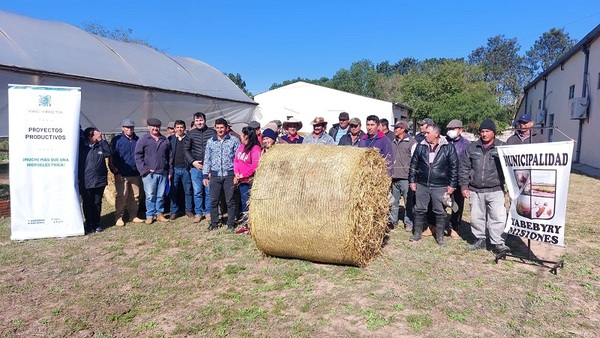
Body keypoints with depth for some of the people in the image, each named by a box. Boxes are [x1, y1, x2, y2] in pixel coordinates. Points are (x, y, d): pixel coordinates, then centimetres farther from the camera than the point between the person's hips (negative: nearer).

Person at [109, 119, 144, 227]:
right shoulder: (116, 140, -1)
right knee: (122, 196, -6)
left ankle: (133, 216, 19)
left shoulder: (138, 140, 11)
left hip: (135, 174, 4)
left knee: (135, 196, 7)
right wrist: (116, 172, -9)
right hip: (122, 174, -4)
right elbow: (111, 157, -2)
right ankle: (118, 217, 4)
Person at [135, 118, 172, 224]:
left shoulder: (165, 140, 12)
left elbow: (169, 157, 14)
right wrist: (144, 170, -10)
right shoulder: (143, 140, 0)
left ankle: (159, 214, 20)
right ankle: (150, 215, 10)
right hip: (149, 174, -3)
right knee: (150, 196, 0)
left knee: (161, 195, 9)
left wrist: (170, 171, 10)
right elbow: (138, 156, -3)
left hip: (163, 173, 3)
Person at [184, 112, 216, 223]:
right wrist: (193, 162, -4)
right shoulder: (191, 134, 5)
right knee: (197, 192, 6)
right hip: (195, 167, 2)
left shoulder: (212, 132, -1)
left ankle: (208, 212, 16)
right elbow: (186, 149, 9)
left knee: (209, 191, 4)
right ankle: (198, 213, 16)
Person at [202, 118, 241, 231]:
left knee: (230, 200, 3)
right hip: (215, 175, 2)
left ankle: (231, 223, 13)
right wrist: (205, 175, 7)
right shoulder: (210, 142, 10)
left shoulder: (234, 141, 1)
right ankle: (213, 223, 17)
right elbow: (207, 159, 13)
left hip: (229, 175, -2)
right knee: (214, 200, 5)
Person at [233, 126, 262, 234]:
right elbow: (236, 160, 13)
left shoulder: (255, 148, -15)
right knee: (244, 203, 15)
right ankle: (244, 225, 26)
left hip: (251, 180, -8)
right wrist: (236, 173, -2)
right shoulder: (241, 146, 9)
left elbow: (255, 165, -22)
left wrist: (243, 175, -16)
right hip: (242, 180, 8)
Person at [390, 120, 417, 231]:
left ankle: (408, 223, 10)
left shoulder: (412, 142, -4)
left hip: (406, 178, -6)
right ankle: (393, 221, 21)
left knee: (408, 202, 1)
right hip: (394, 178, 6)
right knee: (394, 202, 11)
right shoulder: (393, 143, 16)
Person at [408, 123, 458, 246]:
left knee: (440, 212, 6)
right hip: (422, 185, 2)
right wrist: (412, 181, 5)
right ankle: (417, 233, 22)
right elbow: (413, 164, 9)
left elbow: (454, 167, 0)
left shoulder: (448, 148, -3)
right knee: (420, 210, 8)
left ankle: (440, 236, 19)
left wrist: (452, 185, -3)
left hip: (440, 187, -2)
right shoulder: (421, 146, 4)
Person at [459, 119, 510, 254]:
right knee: (476, 217, 11)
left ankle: (497, 243, 4)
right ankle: (480, 240, 25)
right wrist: (464, 186, 3)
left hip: (495, 190, -3)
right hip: (475, 191, 3)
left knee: (498, 217, -6)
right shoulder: (472, 148, 7)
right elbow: (464, 168, 8)